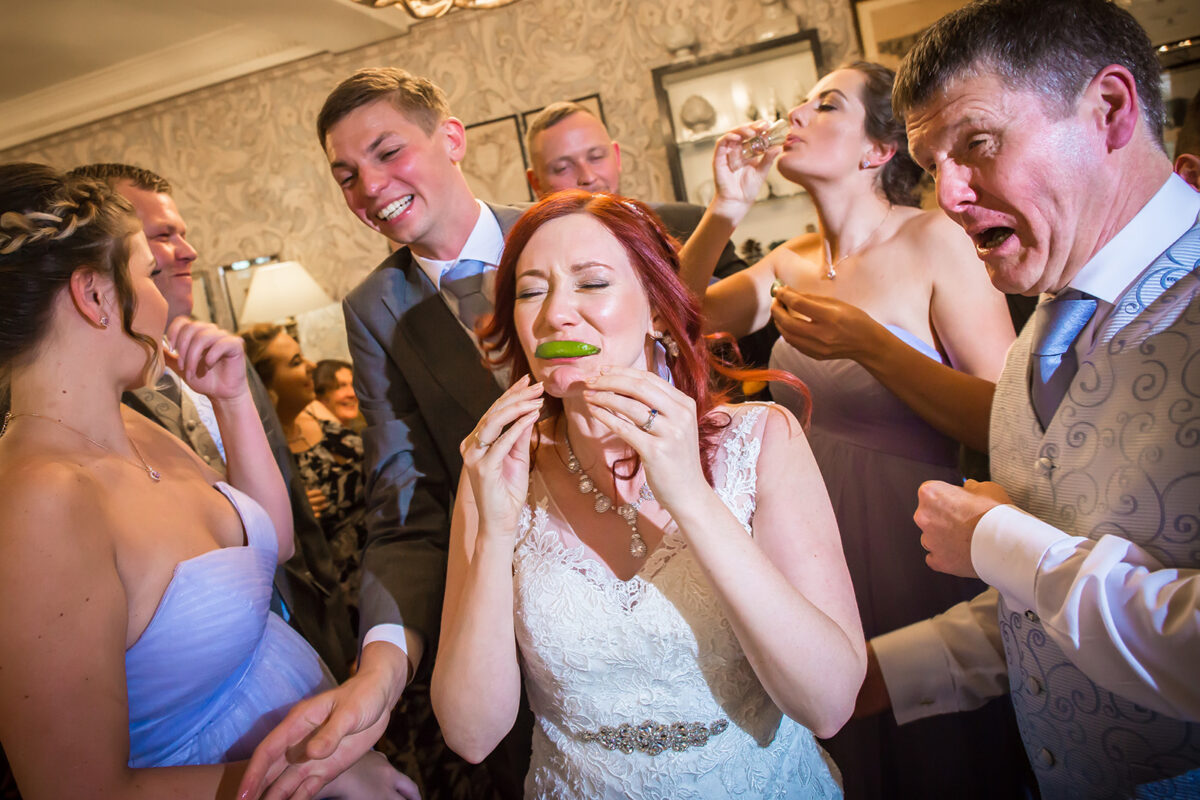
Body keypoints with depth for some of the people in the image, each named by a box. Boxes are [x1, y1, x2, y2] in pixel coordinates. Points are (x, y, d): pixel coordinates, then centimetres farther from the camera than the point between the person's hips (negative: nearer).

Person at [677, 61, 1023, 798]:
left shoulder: (932, 241, -12)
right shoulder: (791, 262, 4)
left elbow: (1012, 423, -18)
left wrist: (870, 344, -25)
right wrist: (725, 209, -7)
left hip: (916, 552, -4)